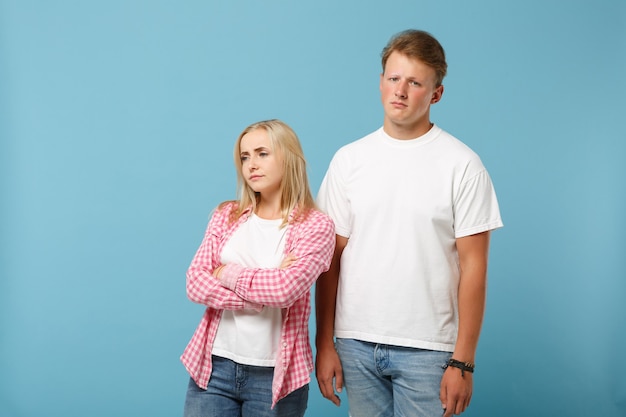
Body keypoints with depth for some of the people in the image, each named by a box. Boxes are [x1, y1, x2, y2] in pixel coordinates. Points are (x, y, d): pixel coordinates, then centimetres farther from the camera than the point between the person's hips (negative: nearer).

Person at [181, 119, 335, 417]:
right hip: (213, 366, 3)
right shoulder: (226, 216, 6)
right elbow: (195, 284, -3)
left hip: (275, 375, -3)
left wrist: (227, 273, -8)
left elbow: (286, 288, -20)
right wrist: (260, 297, -14)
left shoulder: (316, 225, -6)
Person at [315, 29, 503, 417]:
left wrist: (463, 361, -8)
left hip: (427, 348, -3)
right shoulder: (349, 159, 5)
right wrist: (325, 344, 3)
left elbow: (473, 265, -5)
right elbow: (331, 259, 6)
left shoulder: (462, 164, -4)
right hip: (355, 342, 3)